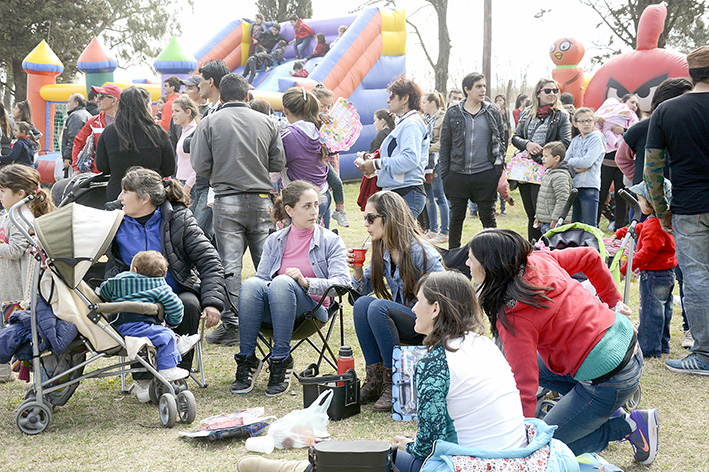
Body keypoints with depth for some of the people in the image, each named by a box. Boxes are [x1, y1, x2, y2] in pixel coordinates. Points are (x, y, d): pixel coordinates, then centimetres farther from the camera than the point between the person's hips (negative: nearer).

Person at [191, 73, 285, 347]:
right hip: (261, 200, 2)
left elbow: (200, 166, -4)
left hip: (228, 201, -2)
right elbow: (278, 163, 5)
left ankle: (231, 324, 0)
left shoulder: (209, 122, -2)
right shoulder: (266, 122, 5)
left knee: (230, 263, 1)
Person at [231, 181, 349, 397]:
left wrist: (306, 282, -21)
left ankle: (281, 362, -29)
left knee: (283, 282, -34)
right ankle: (247, 360, -24)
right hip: (272, 312, 3)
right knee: (252, 284, -30)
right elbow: (262, 277, 10)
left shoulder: (330, 241, 7)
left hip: (311, 310, -2)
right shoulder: (274, 241, 16)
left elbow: (341, 281, -5)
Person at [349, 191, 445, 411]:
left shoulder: (419, 251, -19)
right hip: (403, 316, 7)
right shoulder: (382, 251, 3)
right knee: (362, 303, -18)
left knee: (377, 307, -29)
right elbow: (365, 287, 14)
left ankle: (393, 384, -23)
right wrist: (357, 269, -5)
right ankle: (375, 379, -14)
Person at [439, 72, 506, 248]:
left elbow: (502, 140, 9)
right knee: (456, 217, 9)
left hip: (485, 174, -1)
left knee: (488, 217, 5)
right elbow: (445, 145, 6)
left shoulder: (493, 112, 6)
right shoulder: (453, 114, 4)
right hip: (458, 174, 1)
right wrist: (444, 174, 0)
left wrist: (499, 167, -1)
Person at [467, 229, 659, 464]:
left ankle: (631, 427, 4)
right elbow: (590, 256, 12)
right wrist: (613, 301, 22)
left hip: (608, 379, -8)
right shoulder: (538, 259, -1)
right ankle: (606, 414, 18)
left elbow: (524, 388, -23)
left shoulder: (513, 318, -21)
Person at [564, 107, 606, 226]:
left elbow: (587, 162, -14)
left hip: (589, 186, -6)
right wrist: (575, 168, -10)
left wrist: (570, 161, -1)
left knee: (589, 226, -6)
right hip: (574, 185, 6)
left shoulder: (596, 138, -3)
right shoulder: (575, 141, 16)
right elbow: (564, 161, 9)